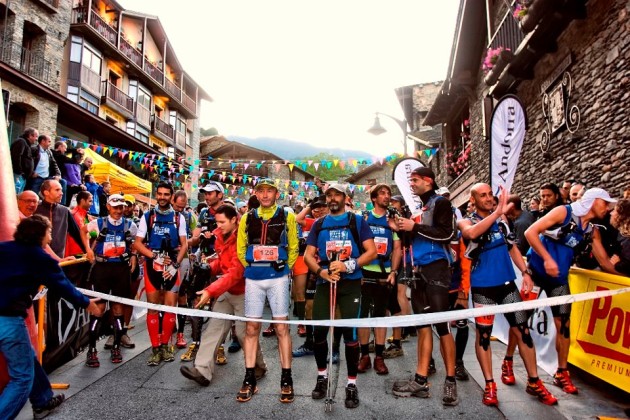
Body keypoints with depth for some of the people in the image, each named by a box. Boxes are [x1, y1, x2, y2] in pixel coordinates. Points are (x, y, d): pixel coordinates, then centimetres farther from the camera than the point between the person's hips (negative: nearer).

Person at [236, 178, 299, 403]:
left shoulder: (287, 217, 1)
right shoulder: (247, 218, 7)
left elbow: (293, 248, 9)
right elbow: (241, 249, 15)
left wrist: (284, 268, 6)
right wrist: (251, 266, 12)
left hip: (278, 278, -2)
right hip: (253, 279, 2)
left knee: (282, 327, 1)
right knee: (252, 328, 7)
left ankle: (286, 379, 12)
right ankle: (249, 379, 18)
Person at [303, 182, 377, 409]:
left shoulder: (357, 221, 3)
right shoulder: (318, 224, 12)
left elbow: (371, 252, -3)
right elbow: (308, 255, 8)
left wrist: (348, 265, -17)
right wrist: (321, 271, -11)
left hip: (350, 284, -2)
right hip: (324, 283, 3)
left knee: (350, 333, -2)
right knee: (318, 331, 2)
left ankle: (352, 384, 14)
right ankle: (322, 376, 26)